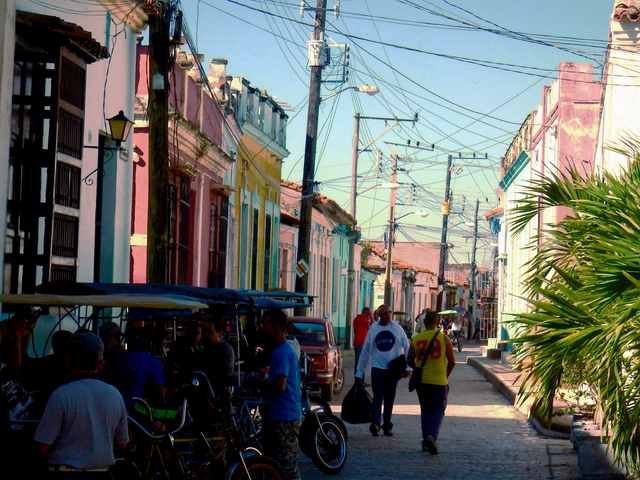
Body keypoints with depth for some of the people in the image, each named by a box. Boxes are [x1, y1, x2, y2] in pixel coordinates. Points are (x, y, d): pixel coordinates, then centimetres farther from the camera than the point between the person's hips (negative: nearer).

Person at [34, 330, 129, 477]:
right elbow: (121, 443, 9)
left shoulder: (61, 395, -14)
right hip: (101, 473, 5)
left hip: (66, 473, -5)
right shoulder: (115, 395, 1)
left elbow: (43, 446, -13)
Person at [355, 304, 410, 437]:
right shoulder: (373, 329, 1)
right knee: (378, 397, -12)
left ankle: (387, 425, 19)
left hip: (393, 369, 1)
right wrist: (359, 372, 4)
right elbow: (365, 351, 5)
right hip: (378, 368, -1)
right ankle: (375, 423, -19)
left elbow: (407, 348, 5)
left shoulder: (397, 328, 1)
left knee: (389, 399, 10)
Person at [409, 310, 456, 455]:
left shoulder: (416, 339, 1)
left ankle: (426, 440, 15)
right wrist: (446, 376, 13)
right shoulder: (443, 338, -5)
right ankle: (431, 436, -17)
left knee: (425, 410, 16)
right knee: (438, 410, 5)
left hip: (421, 381, 3)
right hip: (439, 381, -3)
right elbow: (452, 362, -3)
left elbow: (410, 361, 8)